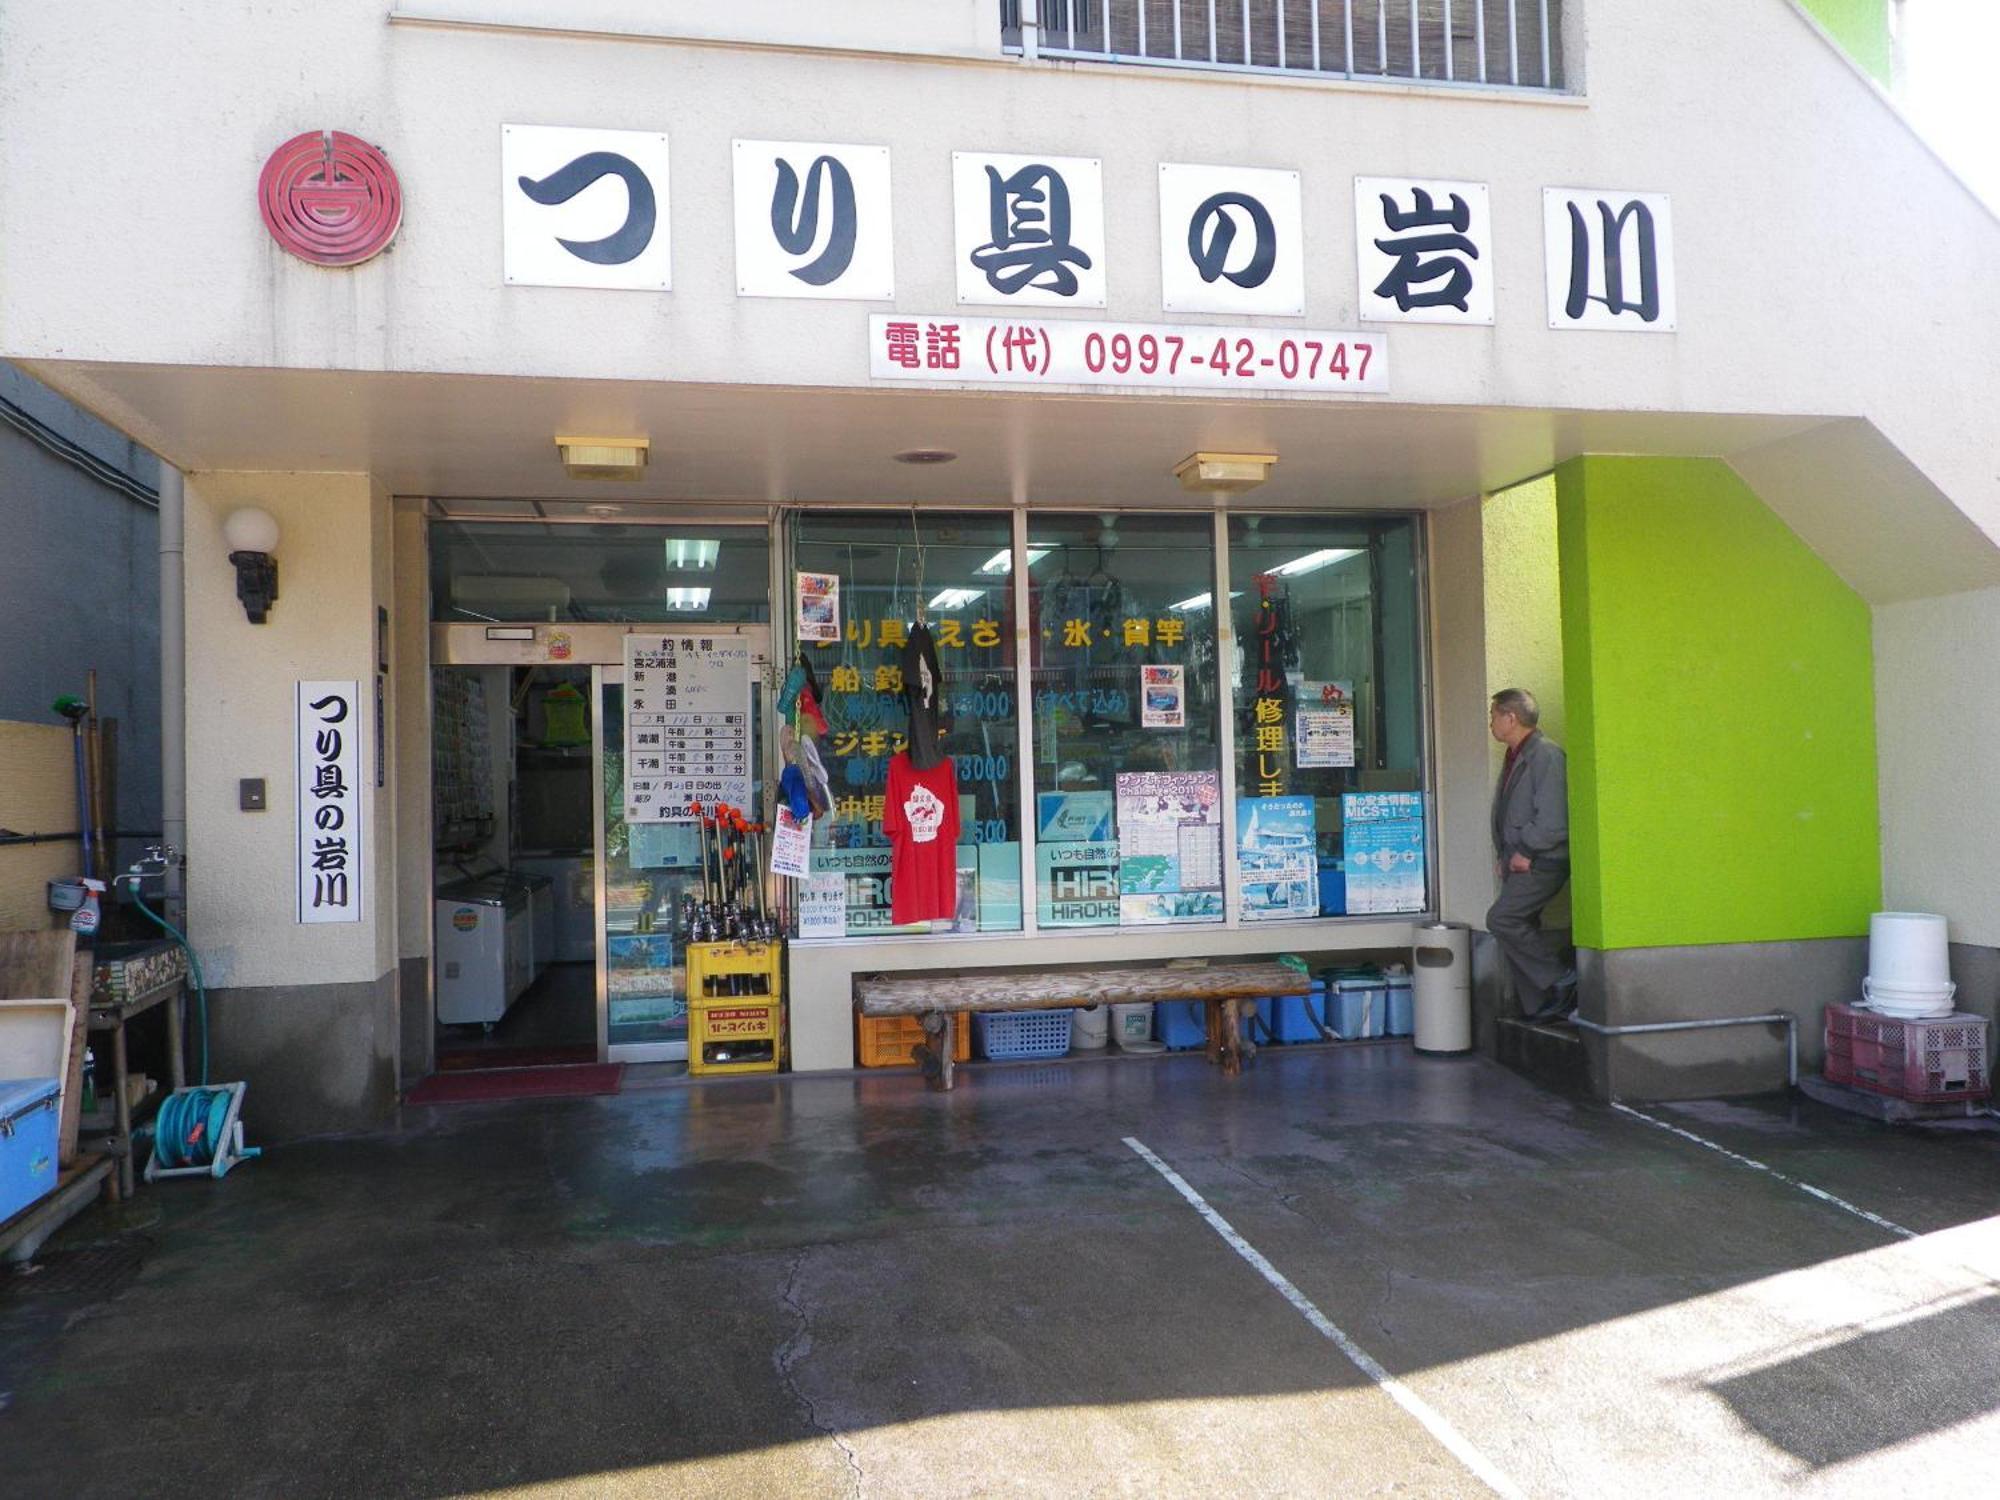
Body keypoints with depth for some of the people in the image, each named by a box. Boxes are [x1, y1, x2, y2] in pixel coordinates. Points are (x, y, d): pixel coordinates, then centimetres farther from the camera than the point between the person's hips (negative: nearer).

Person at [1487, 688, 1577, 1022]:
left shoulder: (1546, 755, -13)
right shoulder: (1514, 757, 16)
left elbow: (1552, 824, -20)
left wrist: (1523, 853, -12)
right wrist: (1506, 856, 11)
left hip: (1542, 862, -9)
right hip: (1517, 861, 9)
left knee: (1501, 919, -19)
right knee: (1515, 932, 7)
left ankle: (1564, 979, -8)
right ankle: (1537, 1009, 15)